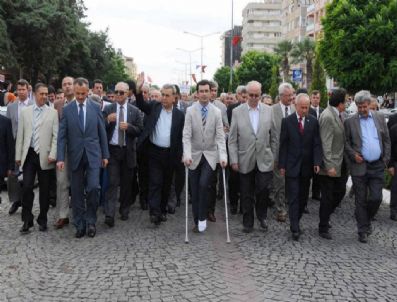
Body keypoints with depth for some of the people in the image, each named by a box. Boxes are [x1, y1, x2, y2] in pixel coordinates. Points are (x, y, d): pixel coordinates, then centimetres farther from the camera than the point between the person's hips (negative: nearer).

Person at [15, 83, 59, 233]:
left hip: (44, 156, -1)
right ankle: (27, 220, 8)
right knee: (26, 188, -3)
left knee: (44, 190, 6)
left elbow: (56, 136, -3)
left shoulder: (53, 113, 1)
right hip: (29, 154, 2)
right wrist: (18, 155, 5)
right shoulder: (25, 112, 8)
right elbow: (20, 135, 8)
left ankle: (42, 220, 19)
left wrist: (52, 155, -13)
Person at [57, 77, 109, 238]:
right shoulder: (67, 109, 0)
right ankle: (80, 225, 18)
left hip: (93, 154, -1)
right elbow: (62, 135, -2)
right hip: (75, 156, 1)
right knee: (77, 192, 6)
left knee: (93, 187, -11)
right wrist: (60, 158, -11)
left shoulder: (96, 107, 1)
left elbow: (102, 133, 5)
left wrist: (105, 154, 5)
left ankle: (90, 221, 10)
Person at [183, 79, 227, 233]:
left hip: (210, 155, -1)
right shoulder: (190, 111, -5)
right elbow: (186, 135, -9)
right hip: (194, 155, 1)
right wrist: (187, 155, -22)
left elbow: (220, 136, -7)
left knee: (203, 185, -17)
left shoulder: (217, 112, -4)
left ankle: (202, 218, 2)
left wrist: (223, 156, -17)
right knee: (194, 190, 5)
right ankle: (197, 221, 20)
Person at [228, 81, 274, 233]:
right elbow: (232, 139, 0)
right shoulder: (237, 112, -1)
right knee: (247, 194, 8)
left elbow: (273, 134, 7)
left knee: (264, 189, -5)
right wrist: (234, 160, -5)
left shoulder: (268, 110, 4)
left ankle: (262, 216, 22)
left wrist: (274, 156, 3)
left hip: (264, 159, 0)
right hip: (245, 160, 0)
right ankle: (248, 223, 24)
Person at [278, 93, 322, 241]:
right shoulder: (287, 121, -3)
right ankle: (295, 228, -2)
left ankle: (295, 222, 25)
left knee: (303, 197, 10)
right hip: (292, 166, -3)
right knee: (293, 197, -4)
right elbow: (283, 144, -2)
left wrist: (317, 162, -9)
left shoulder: (313, 121, 2)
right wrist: (281, 165, -4)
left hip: (307, 166, 3)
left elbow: (316, 144, 2)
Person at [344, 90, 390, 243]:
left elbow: (386, 139, 9)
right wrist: (353, 154, -12)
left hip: (377, 166, 2)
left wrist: (386, 159, 3)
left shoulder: (379, 118, 5)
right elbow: (345, 142, 2)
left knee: (376, 198, 1)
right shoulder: (350, 122, -3)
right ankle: (363, 230, 17)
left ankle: (367, 220, 29)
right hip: (359, 166, -2)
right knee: (361, 200, 6)